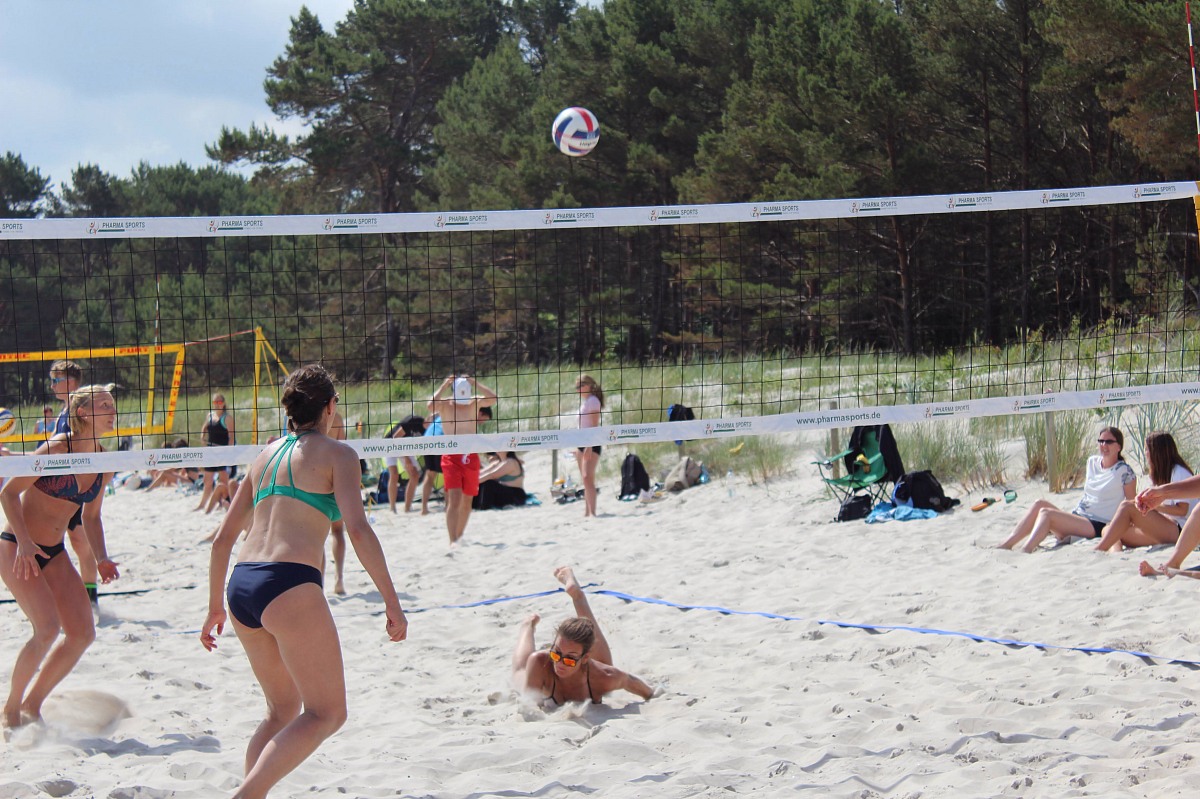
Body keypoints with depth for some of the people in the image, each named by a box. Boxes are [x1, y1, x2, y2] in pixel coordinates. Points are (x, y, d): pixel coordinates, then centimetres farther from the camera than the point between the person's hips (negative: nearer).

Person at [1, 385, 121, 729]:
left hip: (53, 552, 8)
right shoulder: (57, 448, -17)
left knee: (83, 632, 0)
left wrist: (101, 558, 0)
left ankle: (32, 704, 15)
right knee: (47, 628, -21)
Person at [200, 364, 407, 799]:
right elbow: (358, 530, -11)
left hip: (241, 584, 7)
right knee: (327, 713, 0)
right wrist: (392, 601, -8)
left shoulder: (266, 454, 21)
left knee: (283, 708, 22)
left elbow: (224, 537, 21)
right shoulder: (335, 453, 3)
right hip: (290, 585, -7)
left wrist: (215, 607, 29)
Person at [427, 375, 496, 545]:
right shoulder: (445, 405, -4)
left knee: (466, 501, 12)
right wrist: (444, 386, -20)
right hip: (451, 458, -4)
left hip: (471, 458, 4)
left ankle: (459, 536, 30)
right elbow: (431, 406, -25)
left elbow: (493, 399, -13)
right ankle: (453, 540, -20)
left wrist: (475, 384, -16)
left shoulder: (475, 402, 3)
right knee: (454, 499, -16)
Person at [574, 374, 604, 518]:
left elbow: (595, 425, -15)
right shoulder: (583, 401, 17)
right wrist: (577, 448, 17)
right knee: (585, 479, 10)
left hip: (591, 443, -9)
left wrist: (589, 446, -22)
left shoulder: (593, 401, -9)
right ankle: (587, 511, 13)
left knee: (588, 477, -18)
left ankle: (592, 512, -23)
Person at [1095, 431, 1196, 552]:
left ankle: (1099, 549, -34)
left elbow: (1182, 510, -12)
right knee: (1108, 530, -8)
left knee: (1127, 507, -24)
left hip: (1178, 530, -9)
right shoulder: (1162, 473, 26)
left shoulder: (1179, 472, -3)